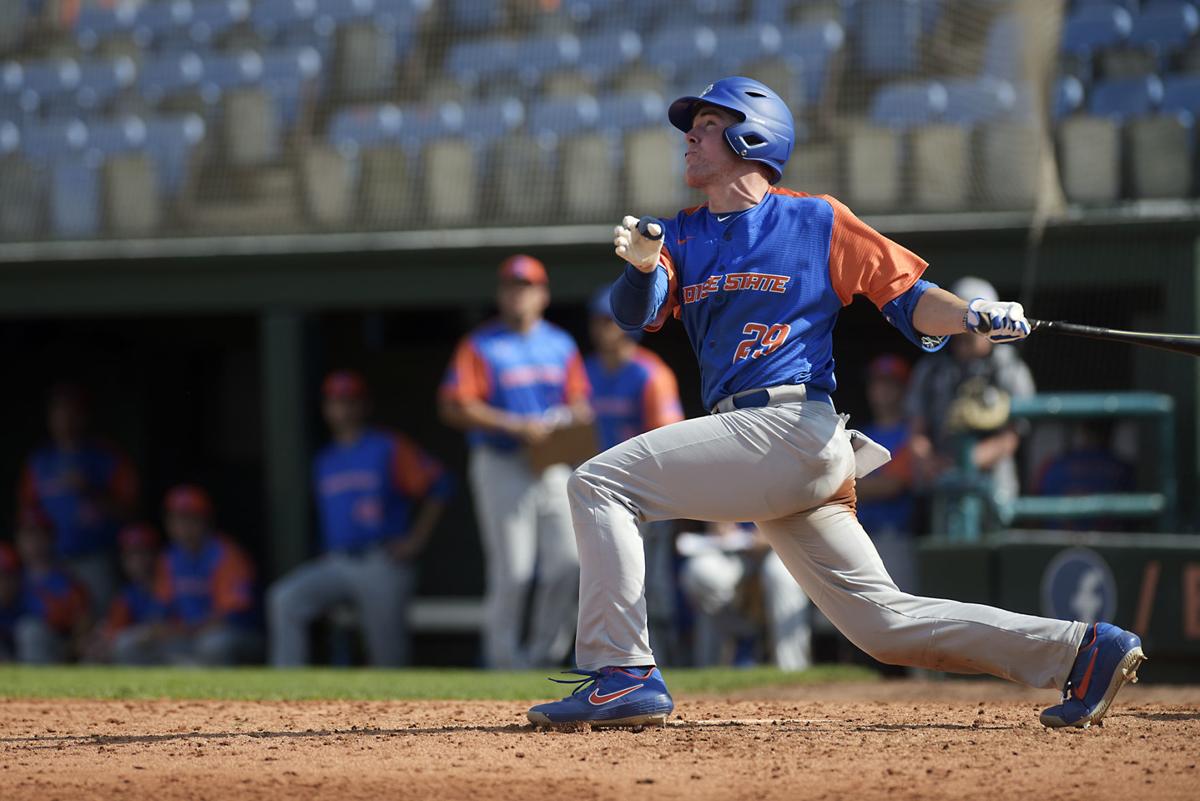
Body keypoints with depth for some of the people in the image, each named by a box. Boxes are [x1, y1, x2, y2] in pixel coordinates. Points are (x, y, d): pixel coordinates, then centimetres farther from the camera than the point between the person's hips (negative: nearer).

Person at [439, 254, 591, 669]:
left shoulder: (561, 344, 14)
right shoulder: (480, 346, -2)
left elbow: (578, 400, 20)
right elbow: (456, 407, -10)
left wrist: (575, 419, -4)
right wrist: (517, 427, -17)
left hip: (553, 465, 5)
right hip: (502, 467, -5)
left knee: (568, 563, -3)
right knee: (512, 571, -7)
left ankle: (546, 651, 10)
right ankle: (503, 658, 4)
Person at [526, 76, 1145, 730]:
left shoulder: (816, 221, 5)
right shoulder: (681, 236, 21)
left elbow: (906, 297, 6)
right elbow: (637, 311, 4)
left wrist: (973, 316, -13)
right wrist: (641, 264, -17)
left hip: (789, 427, -7)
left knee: (599, 483, -14)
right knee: (884, 622, 4)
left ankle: (621, 675, -17)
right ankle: (1080, 651, 4)